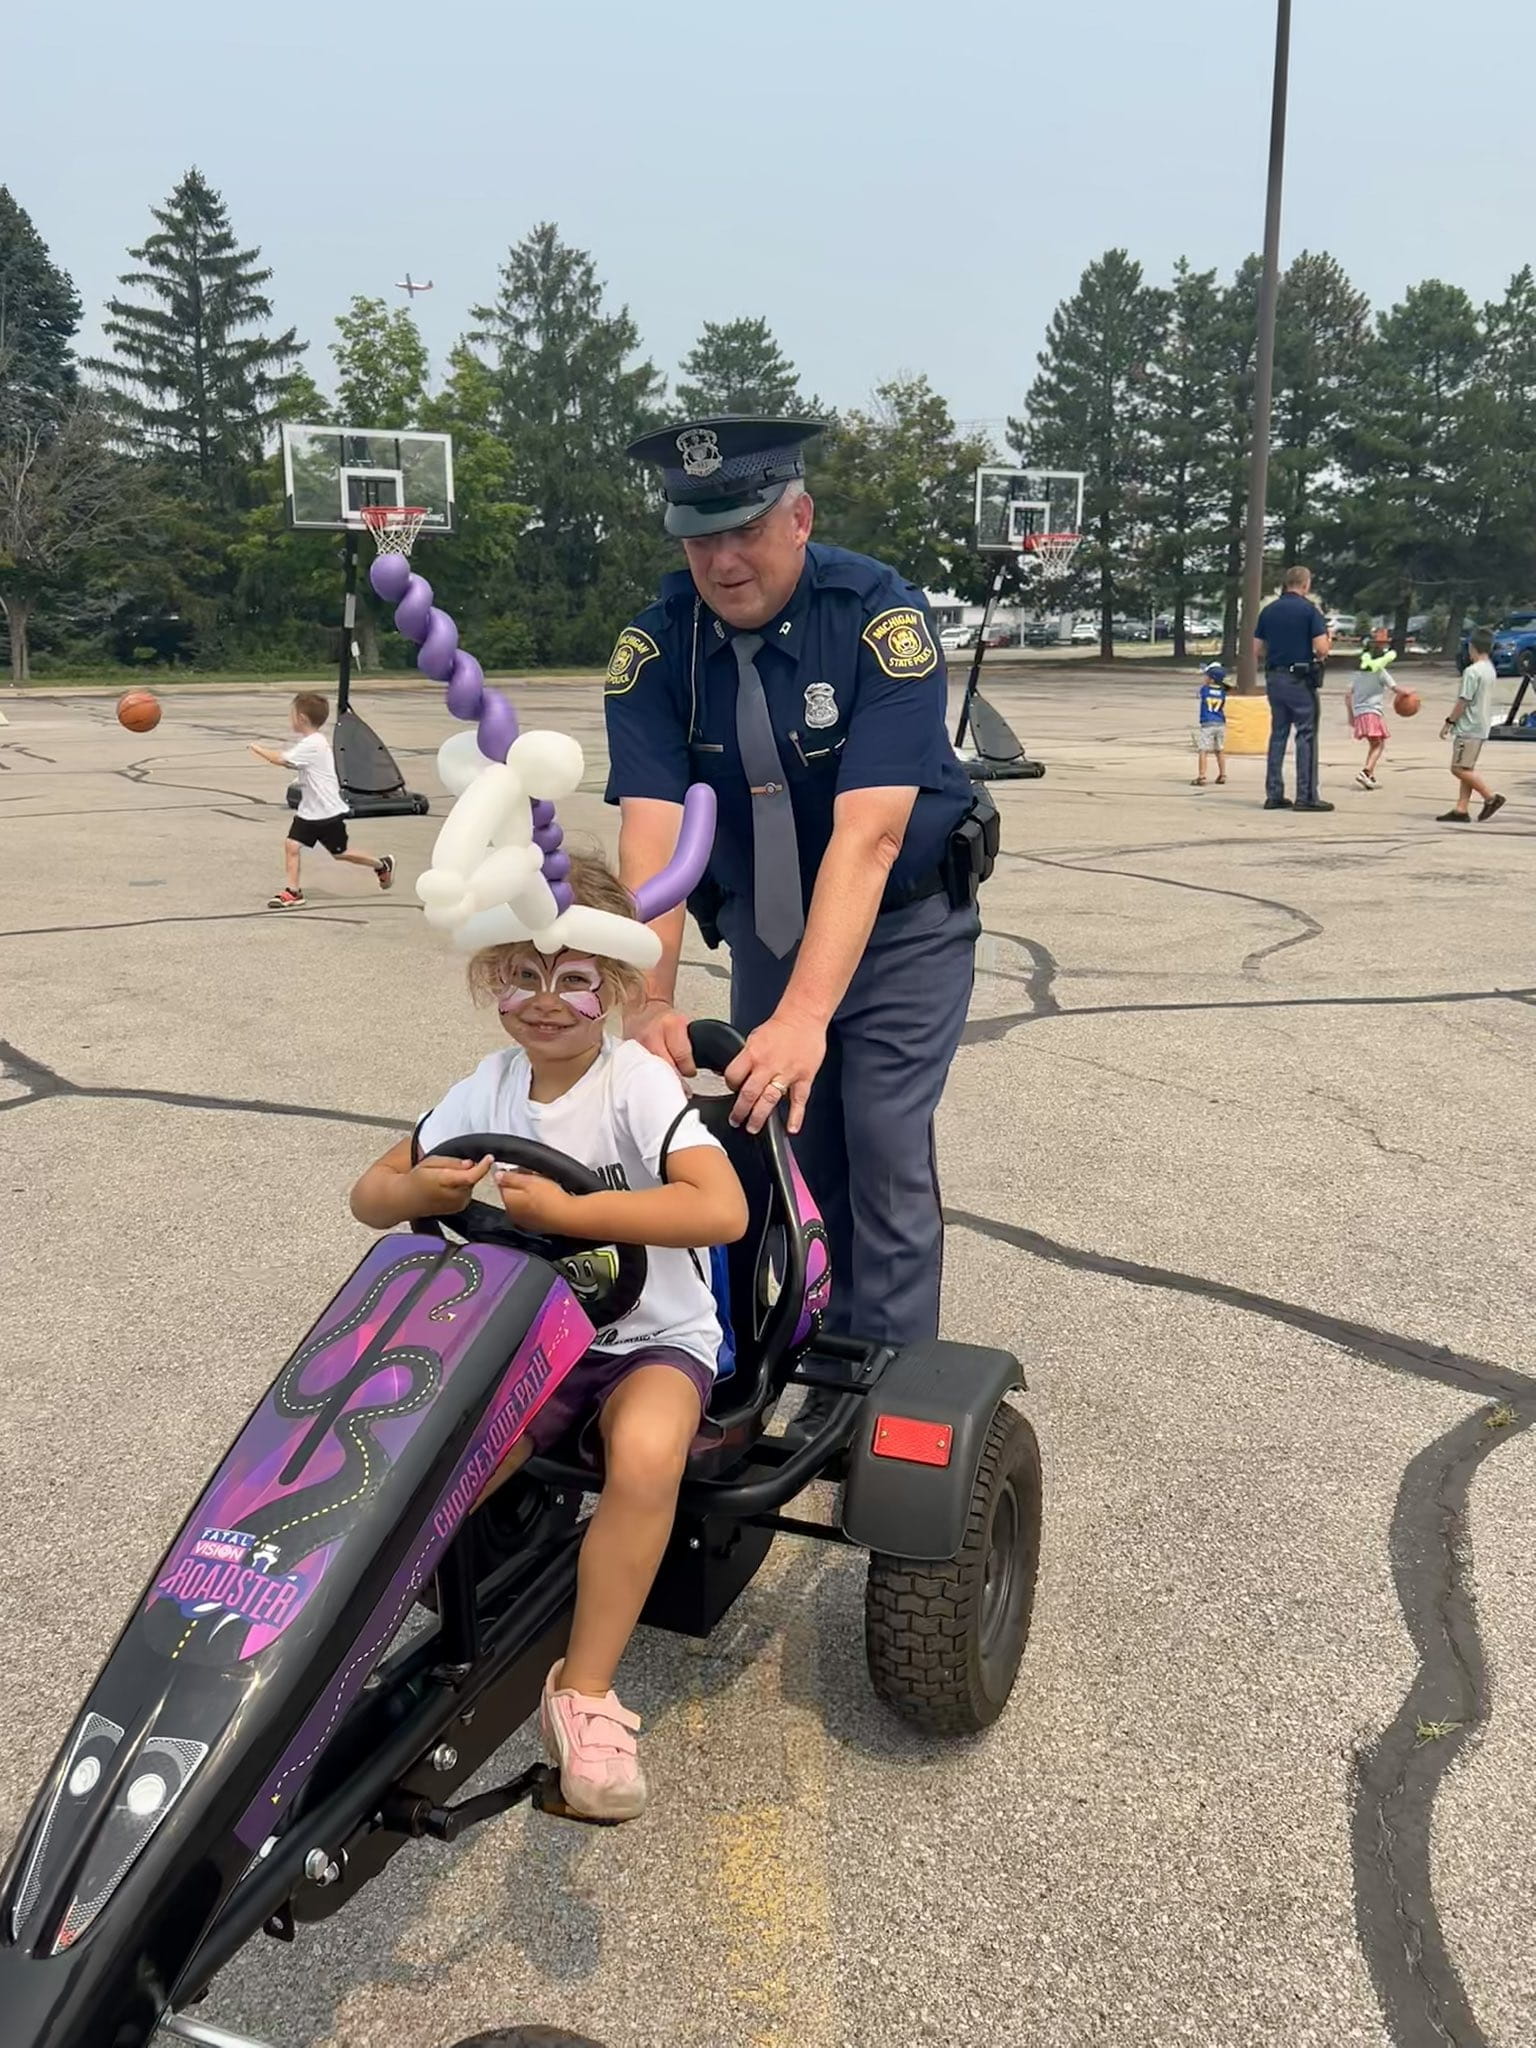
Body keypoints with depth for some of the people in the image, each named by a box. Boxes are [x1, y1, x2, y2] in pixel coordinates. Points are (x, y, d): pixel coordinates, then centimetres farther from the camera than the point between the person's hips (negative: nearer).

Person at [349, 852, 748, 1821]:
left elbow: (722, 1208, -30)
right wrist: (419, 1190, -16)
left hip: (651, 1336, -4)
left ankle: (585, 1690, -16)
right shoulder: (488, 1090, 3)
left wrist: (565, 1209, -32)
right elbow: (369, 1195, 9)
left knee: (645, 1452, -34)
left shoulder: (638, 1082, -14)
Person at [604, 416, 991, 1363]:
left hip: (902, 925, -4)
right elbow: (651, 835, -23)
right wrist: (651, 1002, -37)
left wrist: (804, 1015, -43)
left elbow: (866, 837, -34)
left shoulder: (882, 616, -25)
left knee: (884, 1156, -12)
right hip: (764, 928, 4)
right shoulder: (655, 647, -14)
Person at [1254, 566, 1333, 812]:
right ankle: (1306, 796, -4)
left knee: (1278, 734, 11)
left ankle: (1274, 794, 10)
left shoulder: (1268, 610, 8)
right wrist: (1329, 641, 8)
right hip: (1300, 680, -5)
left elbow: (1256, 651, 8)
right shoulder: (1309, 609, -8)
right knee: (1306, 735, -1)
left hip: (1274, 678, 6)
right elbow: (1321, 648, -13)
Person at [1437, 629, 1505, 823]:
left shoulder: (1472, 671, -16)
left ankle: (1491, 798, -7)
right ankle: (1461, 810, 9)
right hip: (1481, 727, 10)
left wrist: (1449, 722, -9)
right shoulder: (1490, 670, 13)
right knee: (1466, 769, 10)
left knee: (1460, 769, -7)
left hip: (1469, 728, -10)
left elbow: (1463, 701, -17)